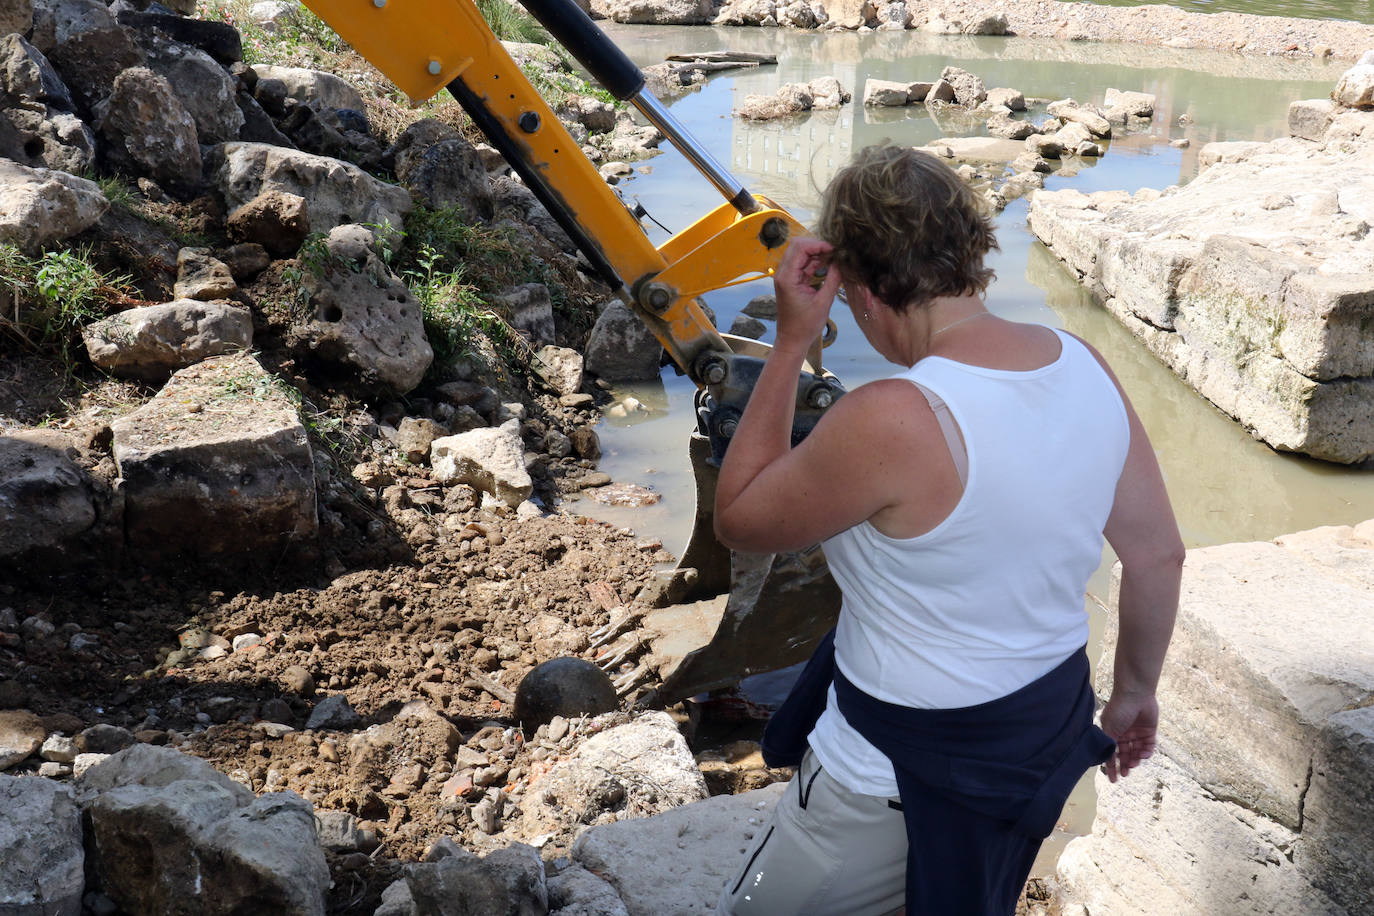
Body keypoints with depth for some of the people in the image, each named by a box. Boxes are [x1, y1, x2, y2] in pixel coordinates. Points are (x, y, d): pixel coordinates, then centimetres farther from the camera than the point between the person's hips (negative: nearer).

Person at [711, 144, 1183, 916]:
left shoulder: (889, 421, -32)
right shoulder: (1085, 366, -9)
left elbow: (739, 520, -16)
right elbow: (1159, 555, 1)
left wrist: (791, 343, -17)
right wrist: (1134, 695, 16)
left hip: (913, 770, -7)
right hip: (1052, 724, 8)